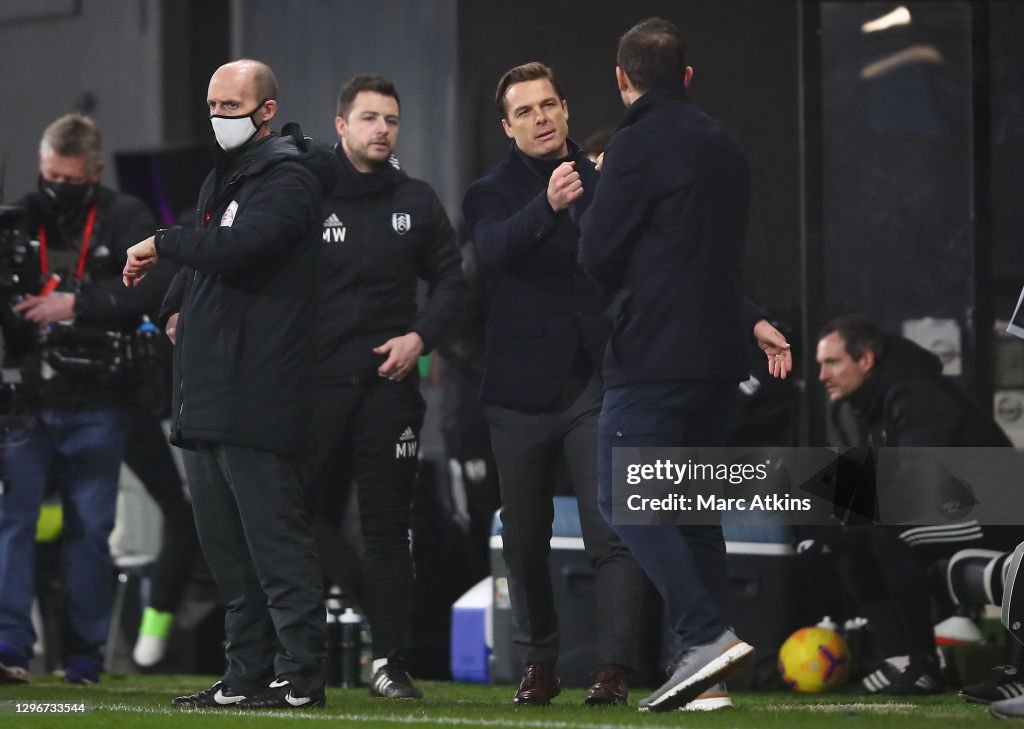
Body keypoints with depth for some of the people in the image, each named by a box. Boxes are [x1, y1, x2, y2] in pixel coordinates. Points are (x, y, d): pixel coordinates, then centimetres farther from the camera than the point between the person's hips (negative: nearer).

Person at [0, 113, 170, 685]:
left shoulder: (124, 219, 0)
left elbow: (156, 285, -13)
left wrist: (76, 304, -20)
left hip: (97, 406, -1)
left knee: (90, 529, 4)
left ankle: (85, 653, 11)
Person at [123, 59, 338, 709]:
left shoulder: (287, 181, -8)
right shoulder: (222, 180, 21)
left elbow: (239, 247, -24)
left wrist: (161, 244, -10)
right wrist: (177, 307, 14)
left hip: (259, 398, -10)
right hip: (208, 396, 10)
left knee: (276, 540, -10)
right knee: (227, 545, 11)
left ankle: (300, 675, -9)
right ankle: (248, 675, 16)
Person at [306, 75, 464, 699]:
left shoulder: (417, 202, 9)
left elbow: (450, 279, 12)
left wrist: (421, 335, -3)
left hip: (389, 383, 2)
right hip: (316, 383, -2)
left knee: (388, 524, 3)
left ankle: (390, 663, 5)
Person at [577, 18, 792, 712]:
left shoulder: (638, 144, -9)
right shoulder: (725, 145, 17)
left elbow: (597, 256, -8)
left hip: (654, 353, -8)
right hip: (718, 353, 8)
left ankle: (707, 635, -21)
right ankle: (707, 663, 9)